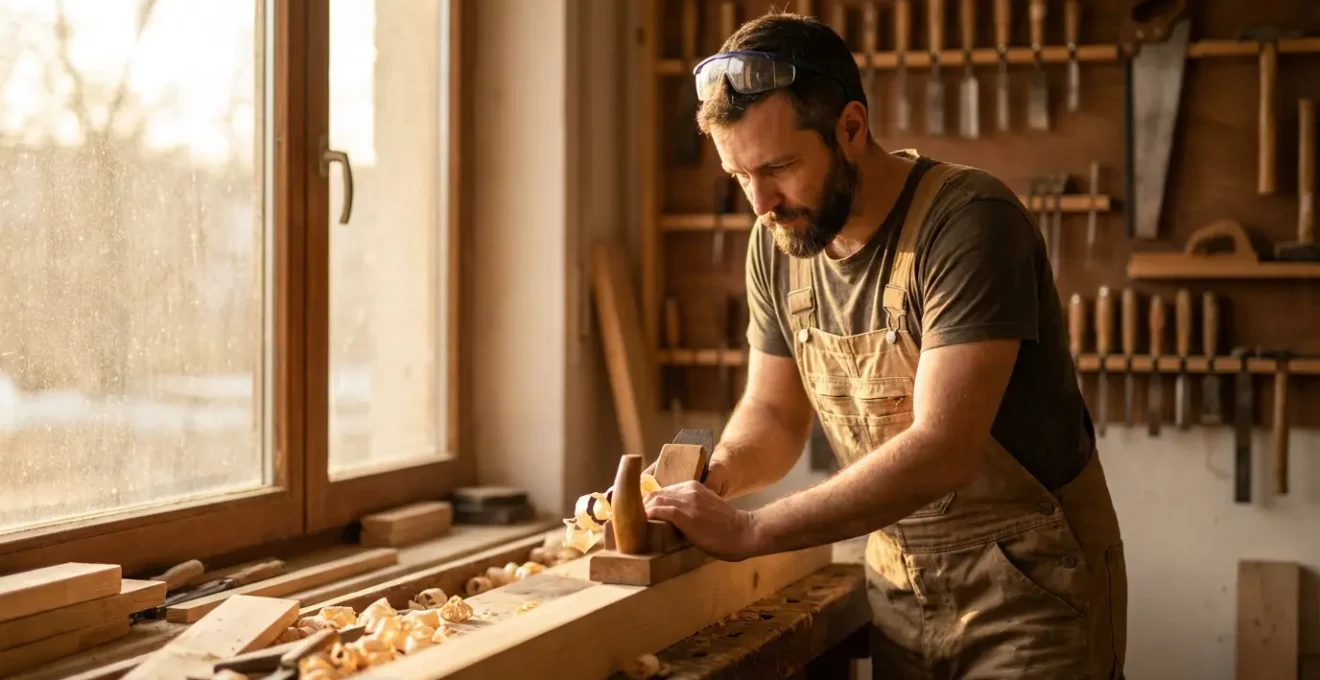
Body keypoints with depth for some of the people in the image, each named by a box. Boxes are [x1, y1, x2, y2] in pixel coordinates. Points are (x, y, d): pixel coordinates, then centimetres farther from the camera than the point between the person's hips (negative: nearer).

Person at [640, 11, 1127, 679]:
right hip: (899, 585, 6)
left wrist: (748, 530, -31)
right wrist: (715, 474, -15)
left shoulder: (968, 222, -24)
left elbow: (942, 450, -31)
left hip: (1029, 583, -5)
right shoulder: (776, 244, -4)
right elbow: (773, 412, 7)